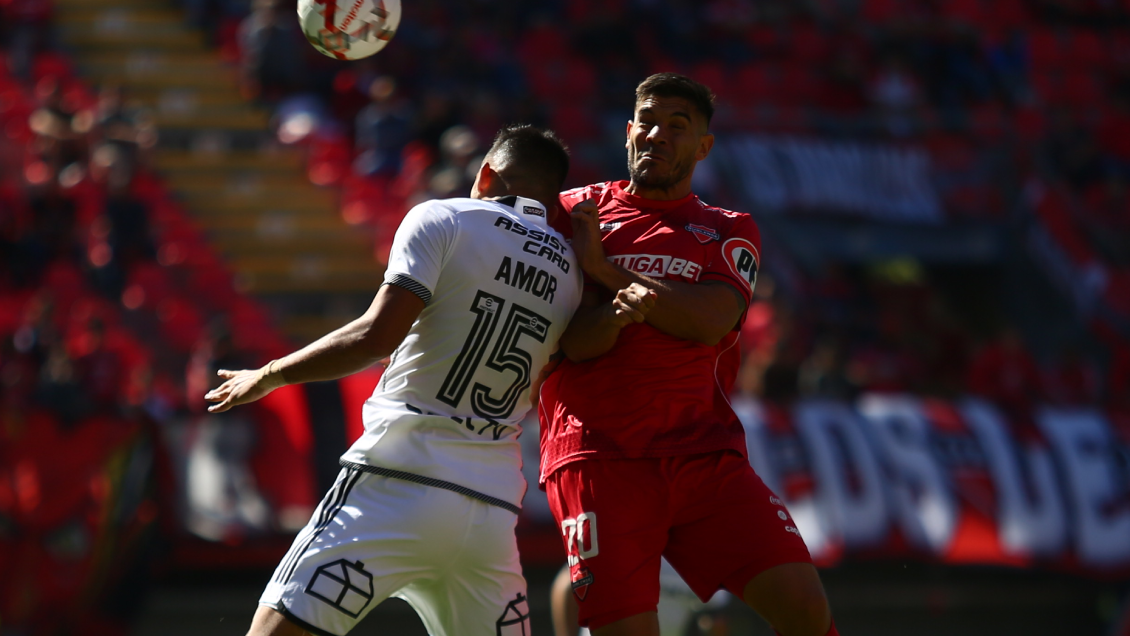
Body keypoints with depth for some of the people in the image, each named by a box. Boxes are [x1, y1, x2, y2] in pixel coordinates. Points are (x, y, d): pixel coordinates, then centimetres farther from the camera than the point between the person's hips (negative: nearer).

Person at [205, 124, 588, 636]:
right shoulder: (570, 273, 16)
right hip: (494, 506, 5)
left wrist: (268, 375, 0)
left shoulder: (444, 219, 1)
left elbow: (378, 335, -10)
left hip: (401, 481, -5)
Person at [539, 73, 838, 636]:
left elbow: (708, 323, -6)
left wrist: (606, 270, -6)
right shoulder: (575, 212, 12)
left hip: (703, 452, 2)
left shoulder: (729, 232, 15)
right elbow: (575, 343, 0)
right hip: (599, 457, -2)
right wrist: (625, 301, -21)